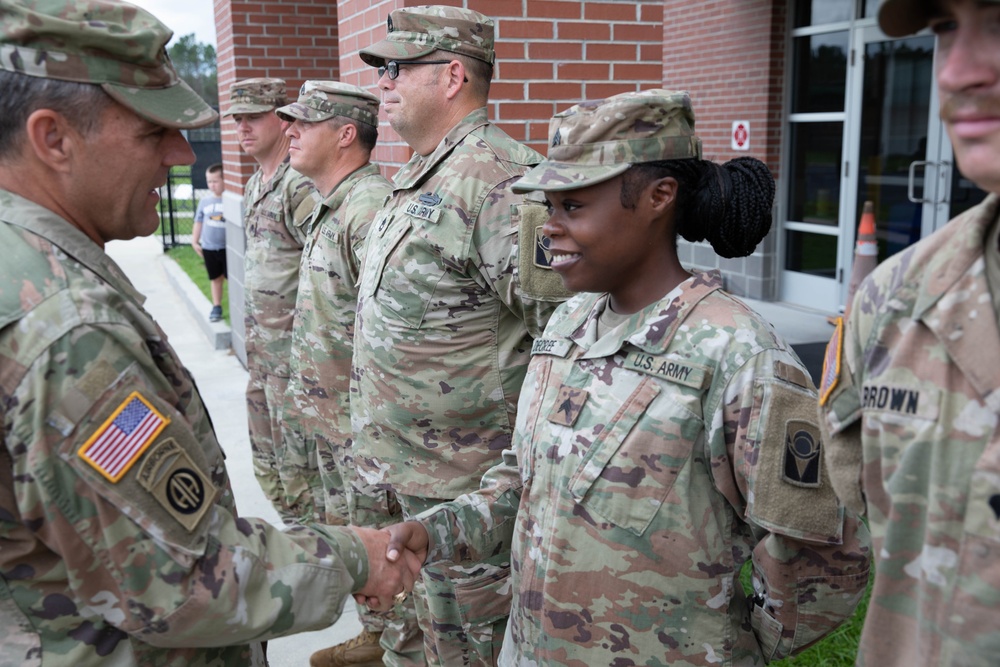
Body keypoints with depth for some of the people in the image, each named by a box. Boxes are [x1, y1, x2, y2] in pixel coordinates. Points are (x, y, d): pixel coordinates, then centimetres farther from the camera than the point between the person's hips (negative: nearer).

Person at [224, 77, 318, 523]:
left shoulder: (301, 186, -17)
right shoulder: (254, 185, 13)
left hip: (292, 345, -10)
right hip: (258, 340, 10)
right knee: (266, 454, 18)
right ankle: (292, 524, 33)